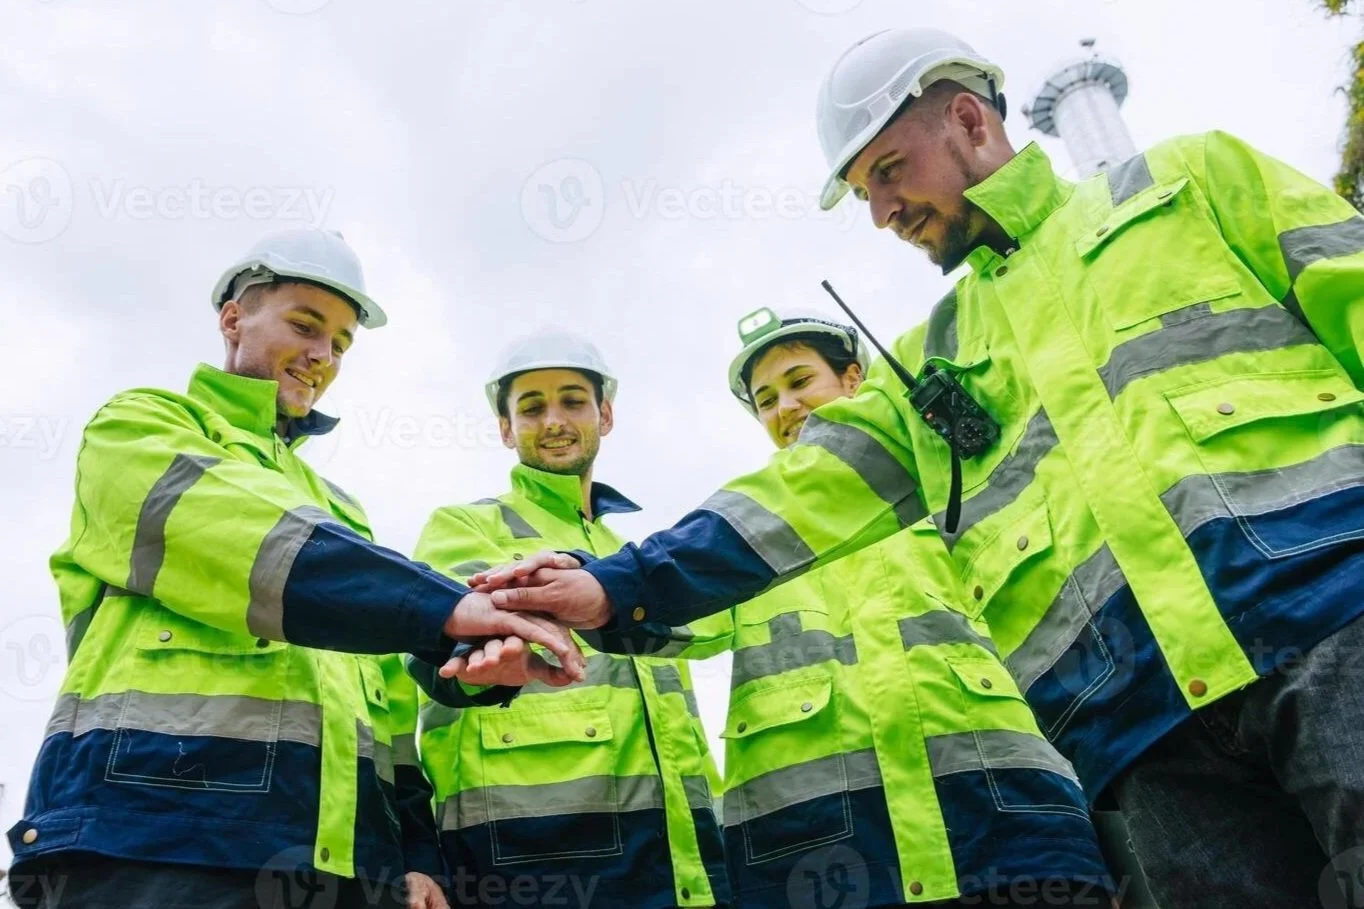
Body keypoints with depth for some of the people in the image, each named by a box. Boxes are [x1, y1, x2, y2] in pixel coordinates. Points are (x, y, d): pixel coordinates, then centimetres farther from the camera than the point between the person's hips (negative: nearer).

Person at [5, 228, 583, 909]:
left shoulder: (339, 513, 26)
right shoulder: (136, 426, 9)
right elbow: (246, 543, -12)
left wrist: (418, 853, 6)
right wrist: (448, 607, -22)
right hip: (158, 827, -5)